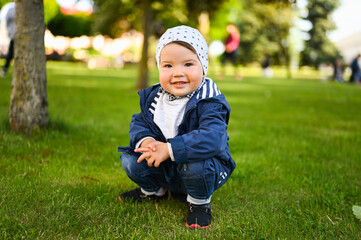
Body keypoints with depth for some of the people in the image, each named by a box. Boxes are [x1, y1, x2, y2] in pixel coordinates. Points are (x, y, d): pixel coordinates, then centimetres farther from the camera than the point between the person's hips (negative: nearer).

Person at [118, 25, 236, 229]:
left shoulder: (209, 102, -26)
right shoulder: (153, 97, -4)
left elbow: (212, 138, -39)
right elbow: (139, 123, 3)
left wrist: (169, 149, -41)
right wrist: (145, 140, -23)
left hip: (205, 168, -5)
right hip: (165, 169, 6)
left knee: (194, 164, -38)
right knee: (130, 160, -8)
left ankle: (200, 202, -2)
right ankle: (154, 190, 24)